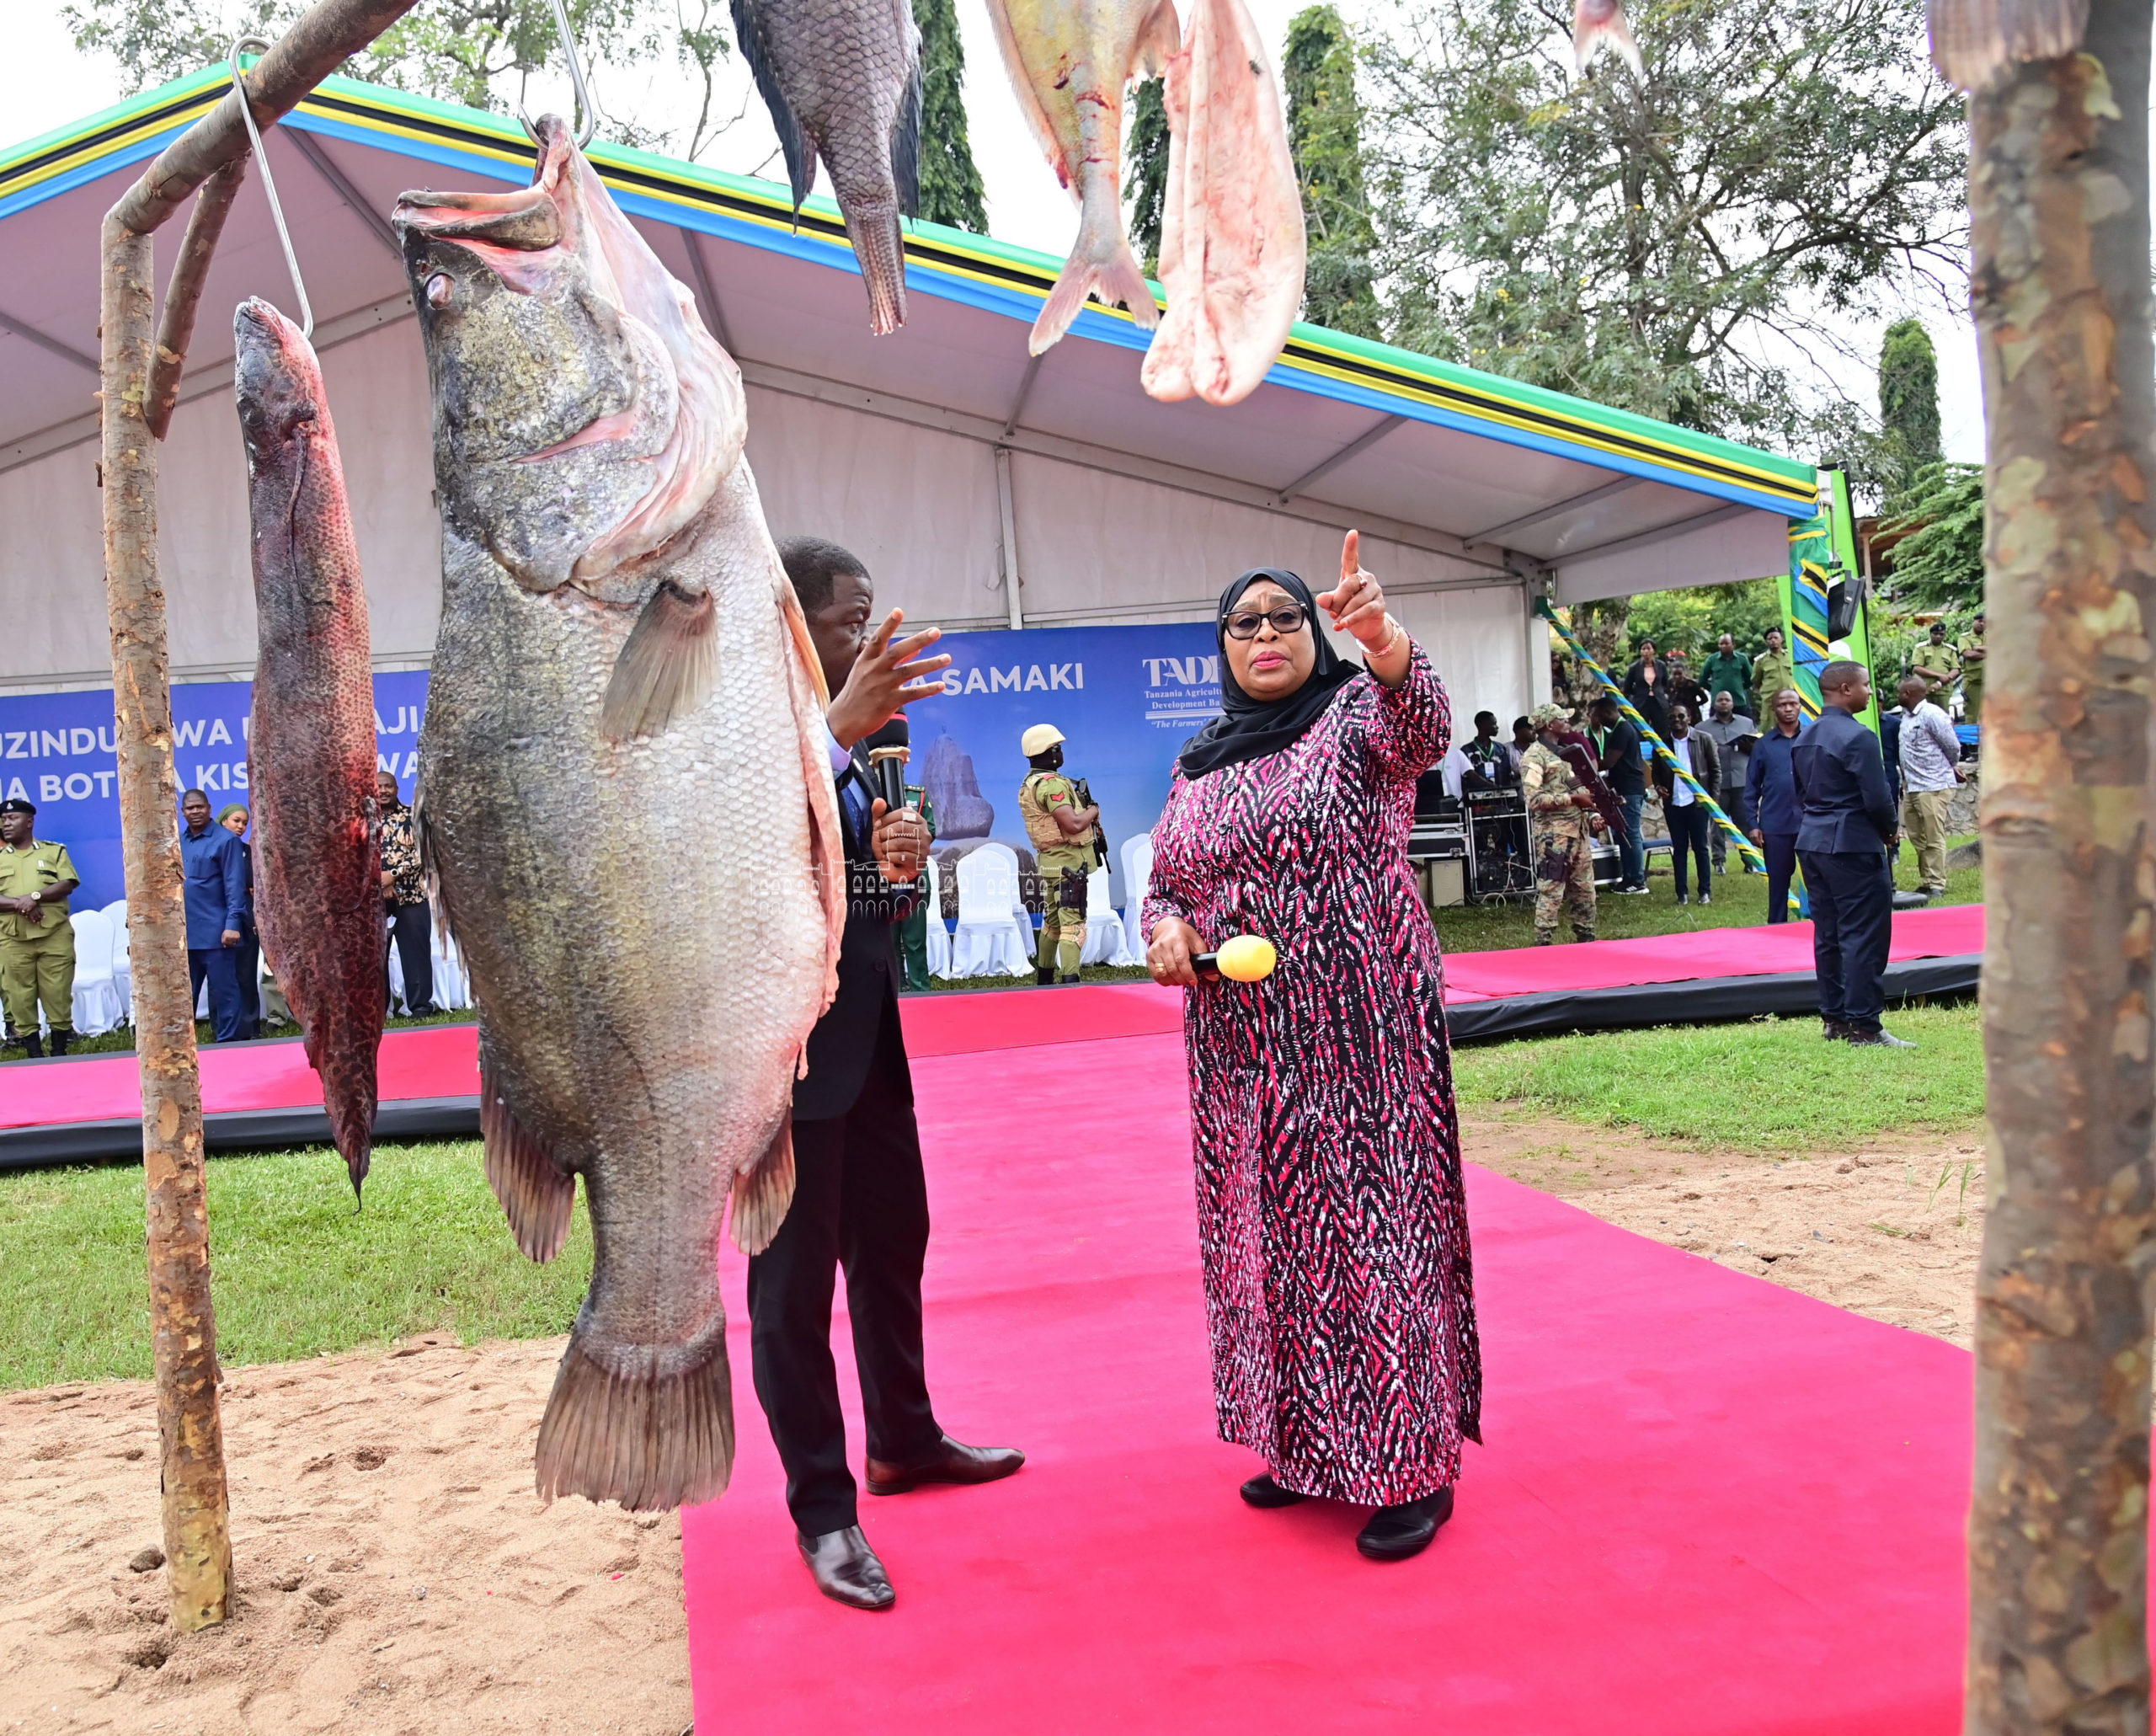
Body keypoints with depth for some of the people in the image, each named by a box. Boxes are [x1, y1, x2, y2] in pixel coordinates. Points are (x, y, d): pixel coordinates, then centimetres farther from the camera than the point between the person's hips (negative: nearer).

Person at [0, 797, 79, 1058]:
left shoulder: (55, 851, 9)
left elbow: (68, 884, -3)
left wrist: (35, 896, -17)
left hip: (55, 937, -1)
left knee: (58, 996, -1)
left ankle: (60, 1054, 8)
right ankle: (35, 1058, 8)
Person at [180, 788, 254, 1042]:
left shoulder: (225, 840, -6)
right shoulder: (177, 842, 12)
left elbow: (235, 885, -10)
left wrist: (233, 923, -17)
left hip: (215, 933, -6)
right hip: (184, 934, 6)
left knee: (224, 992, 0)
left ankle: (230, 1042, 7)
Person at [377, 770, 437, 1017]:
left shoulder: (412, 816, 3)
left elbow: (423, 852, -5)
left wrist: (394, 874, -15)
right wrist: (380, 882, -9)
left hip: (411, 895, -2)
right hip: (374, 897, 2)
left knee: (415, 951, -1)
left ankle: (421, 1004, 4)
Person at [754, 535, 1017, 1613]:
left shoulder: (845, 741, 12)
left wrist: (903, 870, -8)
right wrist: (837, 732, -44)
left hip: (868, 1040, 9)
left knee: (893, 1245, 20)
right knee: (793, 1283, 4)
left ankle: (904, 1440, 39)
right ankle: (823, 1510, 17)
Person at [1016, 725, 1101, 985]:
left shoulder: (1030, 783, 13)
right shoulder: (1052, 783, -19)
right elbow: (1074, 824, -27)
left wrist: (1085, 810, 4)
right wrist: (1093, 810, -7)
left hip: (1051, 861, 10)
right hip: (1068, 862, -10)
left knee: (1052, 922, 19)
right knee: (1073, 924, -12)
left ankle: (1044, 979, 28)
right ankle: (1070, 981, -19)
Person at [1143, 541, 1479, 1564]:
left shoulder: (1354, 714, -3)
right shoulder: (1197, 764, 12)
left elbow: (1420, 725, -26)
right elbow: (1164, 884, 18)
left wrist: (1384, 637, -47)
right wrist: (1164, 927, -6)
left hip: (1358, 1031, -5)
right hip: (1242, 1047, 6)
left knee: (1375, 1224, -4)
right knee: (1271, 1232, 12)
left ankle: (1413, 1467, 9)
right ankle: (1309, 1446, 27)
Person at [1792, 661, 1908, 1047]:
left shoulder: (1805, 739, 12)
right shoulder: (1858, 737, -15)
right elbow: (1877, 798, -17)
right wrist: (1890, 832, 0)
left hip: (1812, 842, 9)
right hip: (1853, 847, -9)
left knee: (1828, 934, 12)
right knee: (1864, 936, -4)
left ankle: (1833, 1016, 18)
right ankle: (1863, 1024, -3)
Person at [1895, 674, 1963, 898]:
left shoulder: (1932, 715, -13)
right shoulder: (1906, 716, 13)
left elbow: (1953, 747, -8)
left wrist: (1951, 768, 8)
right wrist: (1905, 780, 13)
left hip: (1933, 787, -9)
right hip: (1911, 787, 9)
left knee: (1934, 839, -4)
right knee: (1917, 837, 12)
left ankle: (1936, 885, 0)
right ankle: (1926, 882, 20)